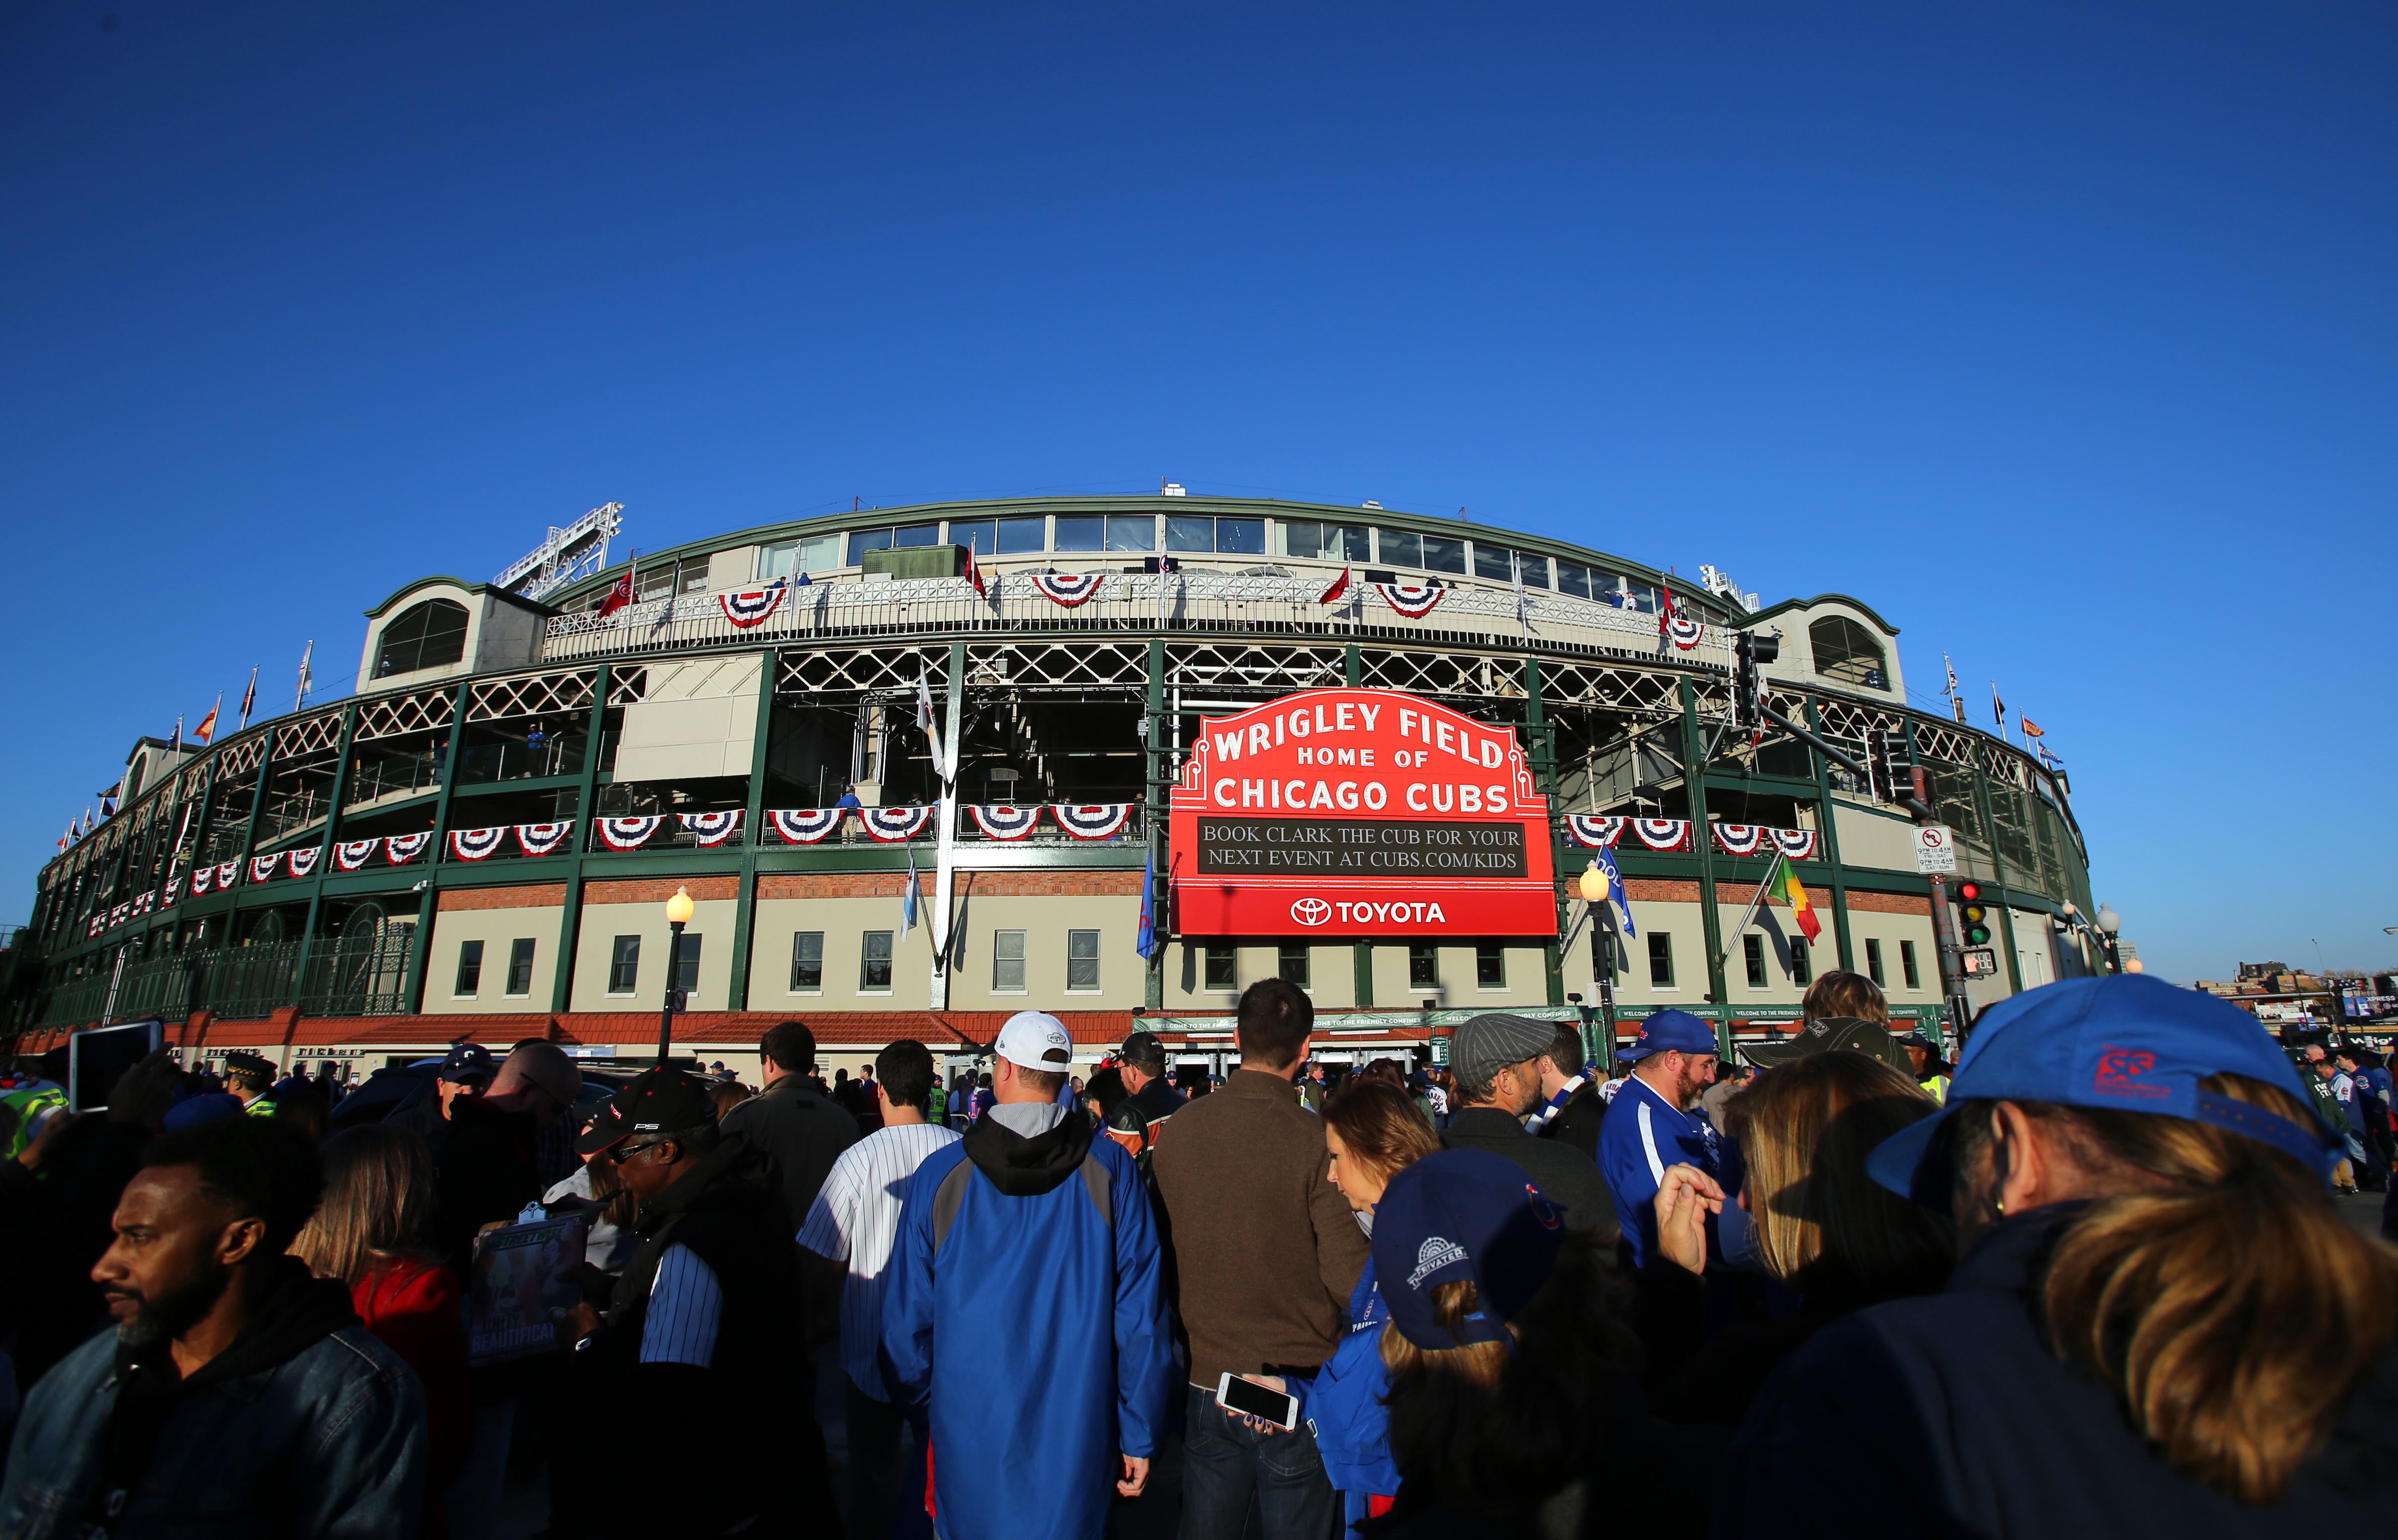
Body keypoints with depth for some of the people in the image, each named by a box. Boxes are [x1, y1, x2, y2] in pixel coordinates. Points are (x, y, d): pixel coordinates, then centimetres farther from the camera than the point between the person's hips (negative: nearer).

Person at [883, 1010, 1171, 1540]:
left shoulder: (939, 1174, -10)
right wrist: (1141, 1435, 1)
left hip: (969, 1432, 1)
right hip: (1077, 1436, 0)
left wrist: (917, 1404, 17)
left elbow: (908, 1312, 0)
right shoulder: (1110, 1169, -11)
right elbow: (1140, 1312, -9)